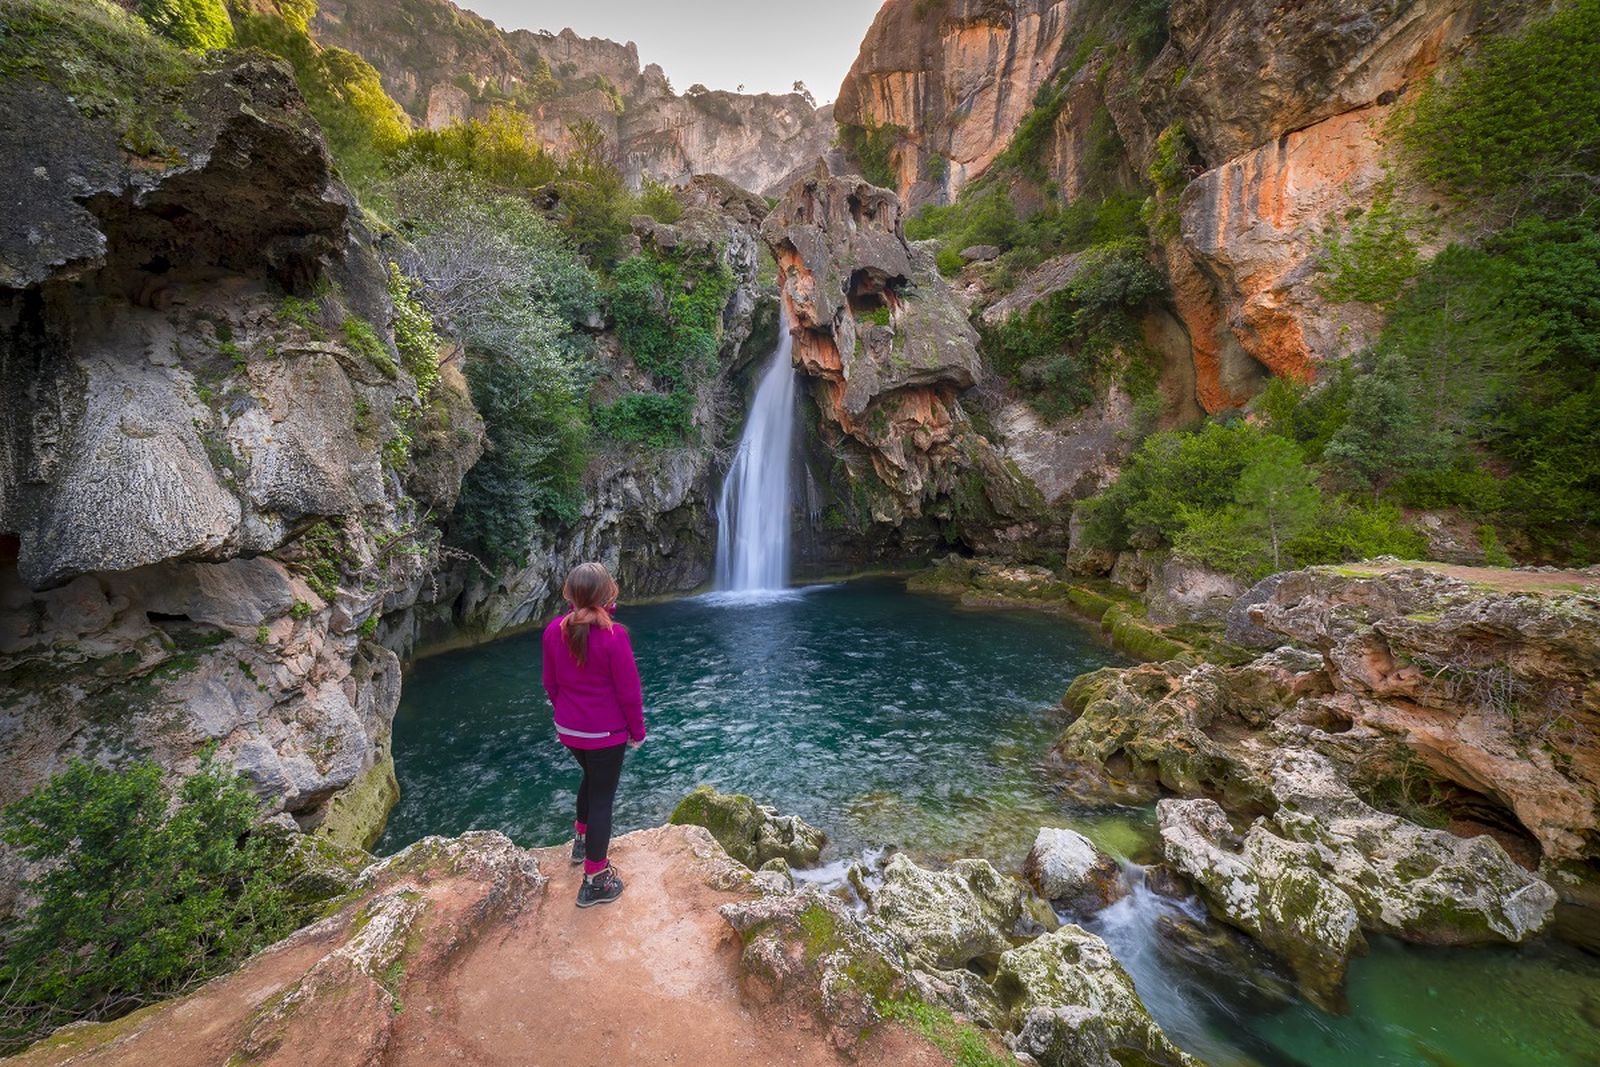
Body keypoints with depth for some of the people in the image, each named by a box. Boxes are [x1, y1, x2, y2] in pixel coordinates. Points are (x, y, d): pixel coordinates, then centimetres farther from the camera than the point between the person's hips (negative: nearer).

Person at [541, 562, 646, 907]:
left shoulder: (553, 631, -8)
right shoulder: (613, 636, -25)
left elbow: (550, 683, 5)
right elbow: (628, 691, -17)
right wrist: (637, 731, -2)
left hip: (568, 729, 6)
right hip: (606, 733, -6)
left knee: (591, 778, 30)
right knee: (602, 797, 8)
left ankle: (582, 839, 48)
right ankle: (594, 880, 20)